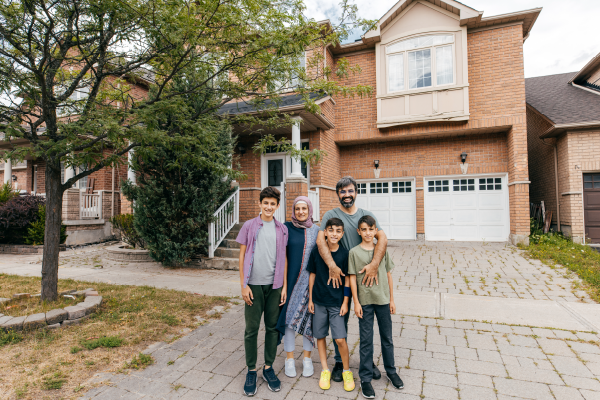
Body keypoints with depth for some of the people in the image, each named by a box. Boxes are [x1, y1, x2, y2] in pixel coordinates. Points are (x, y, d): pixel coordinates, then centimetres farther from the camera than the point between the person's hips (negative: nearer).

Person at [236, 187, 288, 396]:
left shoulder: (282, 229, 5)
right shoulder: (249, 226, 0)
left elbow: (283, 259, 8)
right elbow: (242, 255, 0)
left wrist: (284, 286, 4)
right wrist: (244, 285, -5)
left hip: (274, 285, 2)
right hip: (254, 285, -2)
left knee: (273, 327, 11)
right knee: (252, 328, 6)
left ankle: (268, 367, 28)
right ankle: (251, 371, 23)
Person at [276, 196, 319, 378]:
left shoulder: (316, 230, 4)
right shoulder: (286, 228, -1)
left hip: (310, 281, 1)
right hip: (291, 280, -1)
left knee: (308, 317, 8)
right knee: (290, 316, 6)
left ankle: (307, 358, 27)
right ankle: (290, 359, 24)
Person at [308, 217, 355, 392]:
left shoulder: (345, 254, -6)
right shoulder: (316, 252, -5)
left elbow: (347, 279, -1)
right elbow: (312, 275, 3)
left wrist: (345, 302, -2)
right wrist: (310, 299, 4)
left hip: (337, 302, -1)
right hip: (318, 301, 2)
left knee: (340, 339, -2)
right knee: (320, 336, 11)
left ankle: (347, 371, 22)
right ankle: (325, 370, 29)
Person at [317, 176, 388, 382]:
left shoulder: (366, 215, 4)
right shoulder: (331, 215, -3)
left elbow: (382, 238, -9)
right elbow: (320, 240, -16)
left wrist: (374, 264, -23)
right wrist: (332, 266, -27)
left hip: (364, 274, 2)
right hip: (340, 275, -2)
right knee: (340, 320, 10)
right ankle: (339, 362, 29)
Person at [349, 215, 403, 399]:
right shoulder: (354, 252, -6)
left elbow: (388, 275, 6)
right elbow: (352, 278, -5)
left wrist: (392, 299, 6)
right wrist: (356, 302, -7)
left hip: (383, 300, 3)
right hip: (365, 301, -2)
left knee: (387, 338, 16)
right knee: (366, 340, 7)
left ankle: (391, 371, 36)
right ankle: (365, 378, 21)